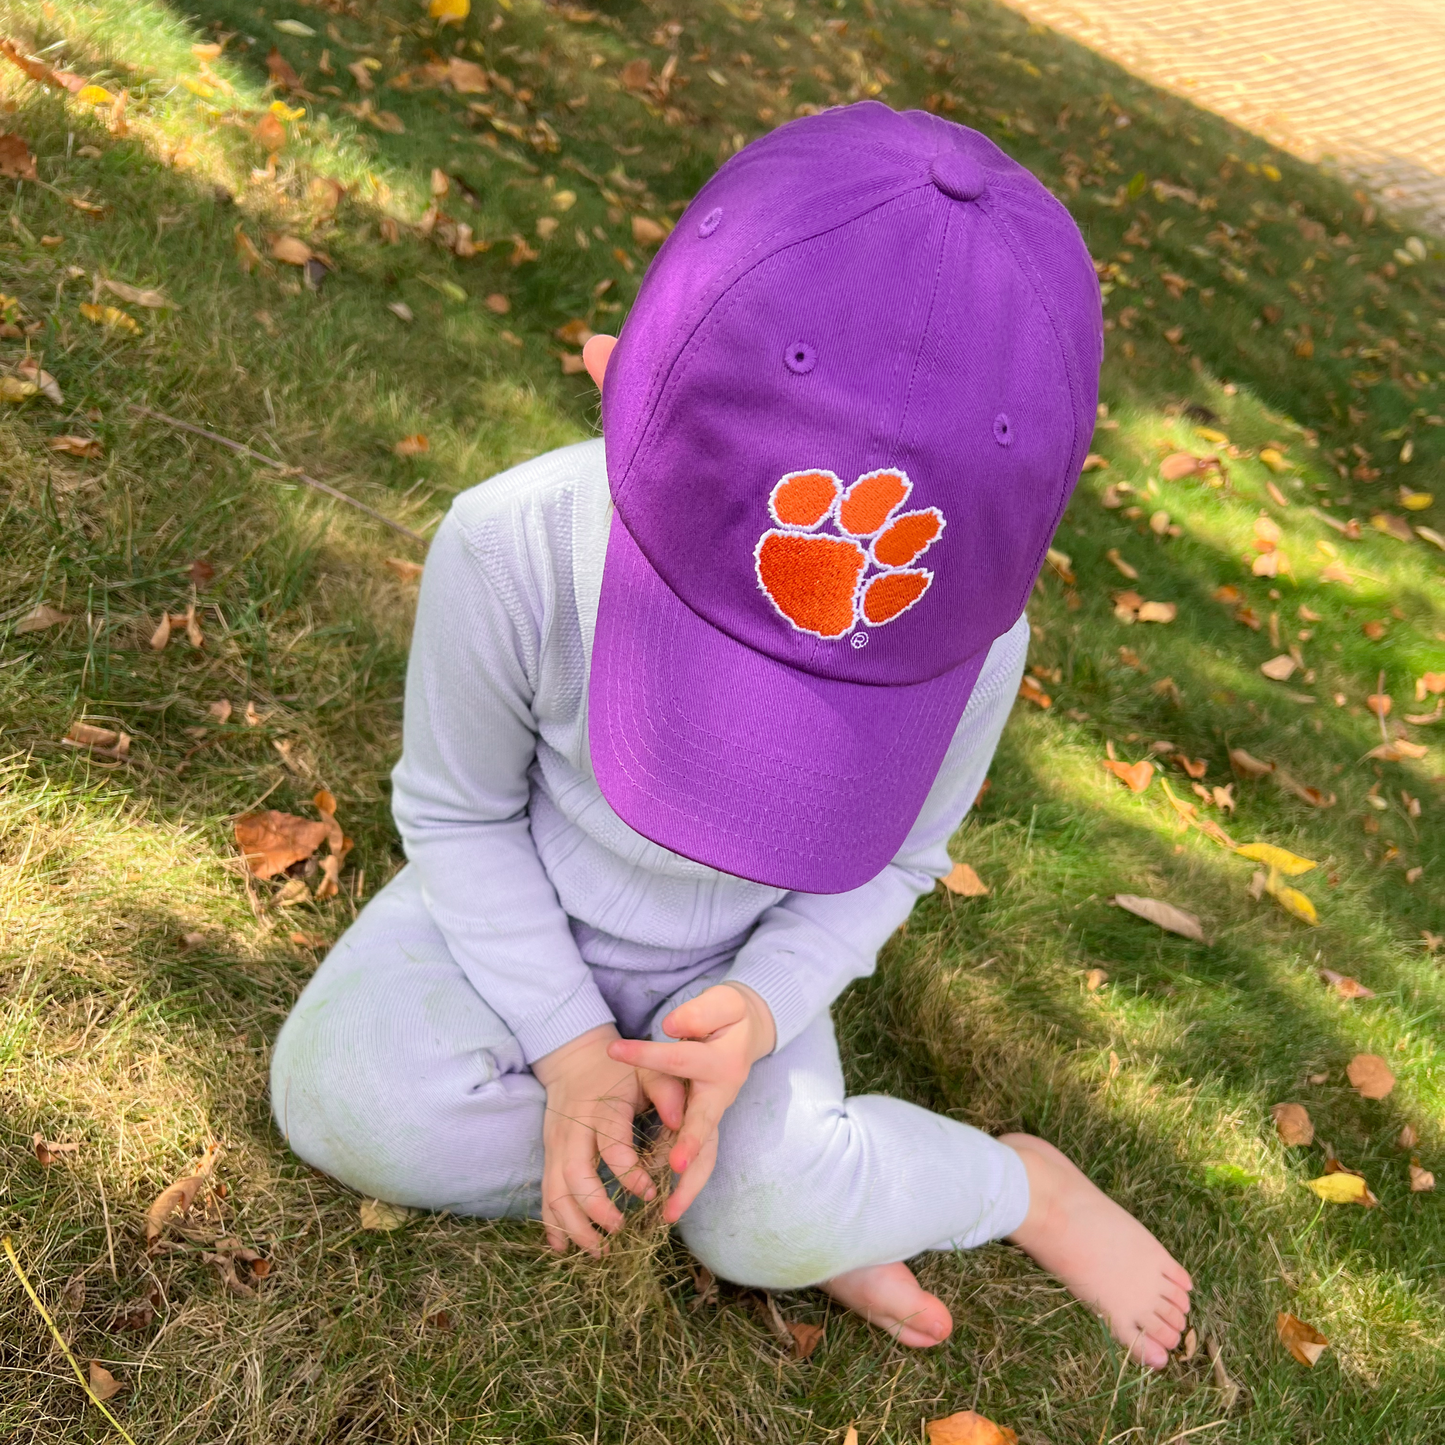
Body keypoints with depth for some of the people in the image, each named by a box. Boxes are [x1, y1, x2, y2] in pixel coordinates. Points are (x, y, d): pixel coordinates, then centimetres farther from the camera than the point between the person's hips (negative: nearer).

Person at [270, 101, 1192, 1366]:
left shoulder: (967, 643, -28)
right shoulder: (514, 553, -32)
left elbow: (886, 863, -8)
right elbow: (456, 810, -13)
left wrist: (760, 1006, -27)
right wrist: (566, 1041, -21)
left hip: (734, 958, -1)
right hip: (530, 914, 2)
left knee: (772, 1223, -26)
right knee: (346, 1098, -24)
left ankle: (1023, 1185, 8)